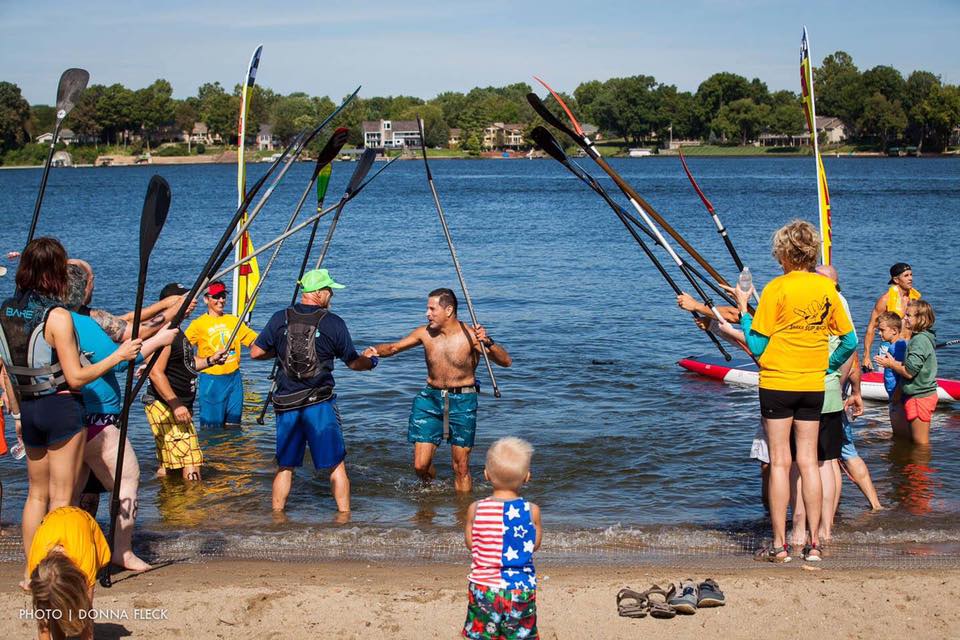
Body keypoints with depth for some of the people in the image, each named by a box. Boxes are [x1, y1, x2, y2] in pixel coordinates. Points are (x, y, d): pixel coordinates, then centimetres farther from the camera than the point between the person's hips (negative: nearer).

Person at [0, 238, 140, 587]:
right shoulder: (57, 316, -17)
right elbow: (76, 377, -16)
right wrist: (118, 356, -9)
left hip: (29, 408, 7)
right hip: (61, 407, -6)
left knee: (36, 493, 17)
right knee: (61, 498, 2)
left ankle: (31, 572, 22)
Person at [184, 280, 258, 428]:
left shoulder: (234, 321, 9)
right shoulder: (199, 324, -5)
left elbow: (254, 341, 10)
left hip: (234, 378, 5)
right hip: (211, 379, -5)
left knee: (233, 425, 9)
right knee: (211, 426, -3)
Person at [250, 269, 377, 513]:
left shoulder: (280, 319, 1)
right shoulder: (333, 323, -4)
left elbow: (256, 353, 5)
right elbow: (353, 362, 5)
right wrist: (371, 360, 26)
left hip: (286, 404, 3)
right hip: (320, 404, -3)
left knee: (285, 466, 15)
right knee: (337, 465, 6)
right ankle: (344, 516, 7)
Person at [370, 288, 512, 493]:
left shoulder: (471, 335, -13)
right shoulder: (425, 333, -2)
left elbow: (506, 361, -17)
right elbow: (394, 347, 10)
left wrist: (488, 343, -35)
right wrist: (376, 351, -11)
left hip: (462, 401, -3)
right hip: (431, 398, 3)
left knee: (461, 467, 1)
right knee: (420, 465, 3)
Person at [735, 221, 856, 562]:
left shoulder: (777, 288, -11)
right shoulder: (827, 287, 3)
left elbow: (756, 345, -9)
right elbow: (850, 341, 6)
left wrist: (742, 307, 3)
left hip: (777, 382, -4)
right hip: (814, 384, 4)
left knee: (780, 462, 0)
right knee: (808, 461, 8)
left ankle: (780, 545, 2)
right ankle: (814, 543, 9)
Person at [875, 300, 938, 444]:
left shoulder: (920, 340, -20)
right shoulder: (925, 337, 12)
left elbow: (909, 372, -23)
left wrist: (891, 364, -9)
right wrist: (896, 362, 11)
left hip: (920, 397, -11)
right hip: (925, 394, 11)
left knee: (921, 443, -2)